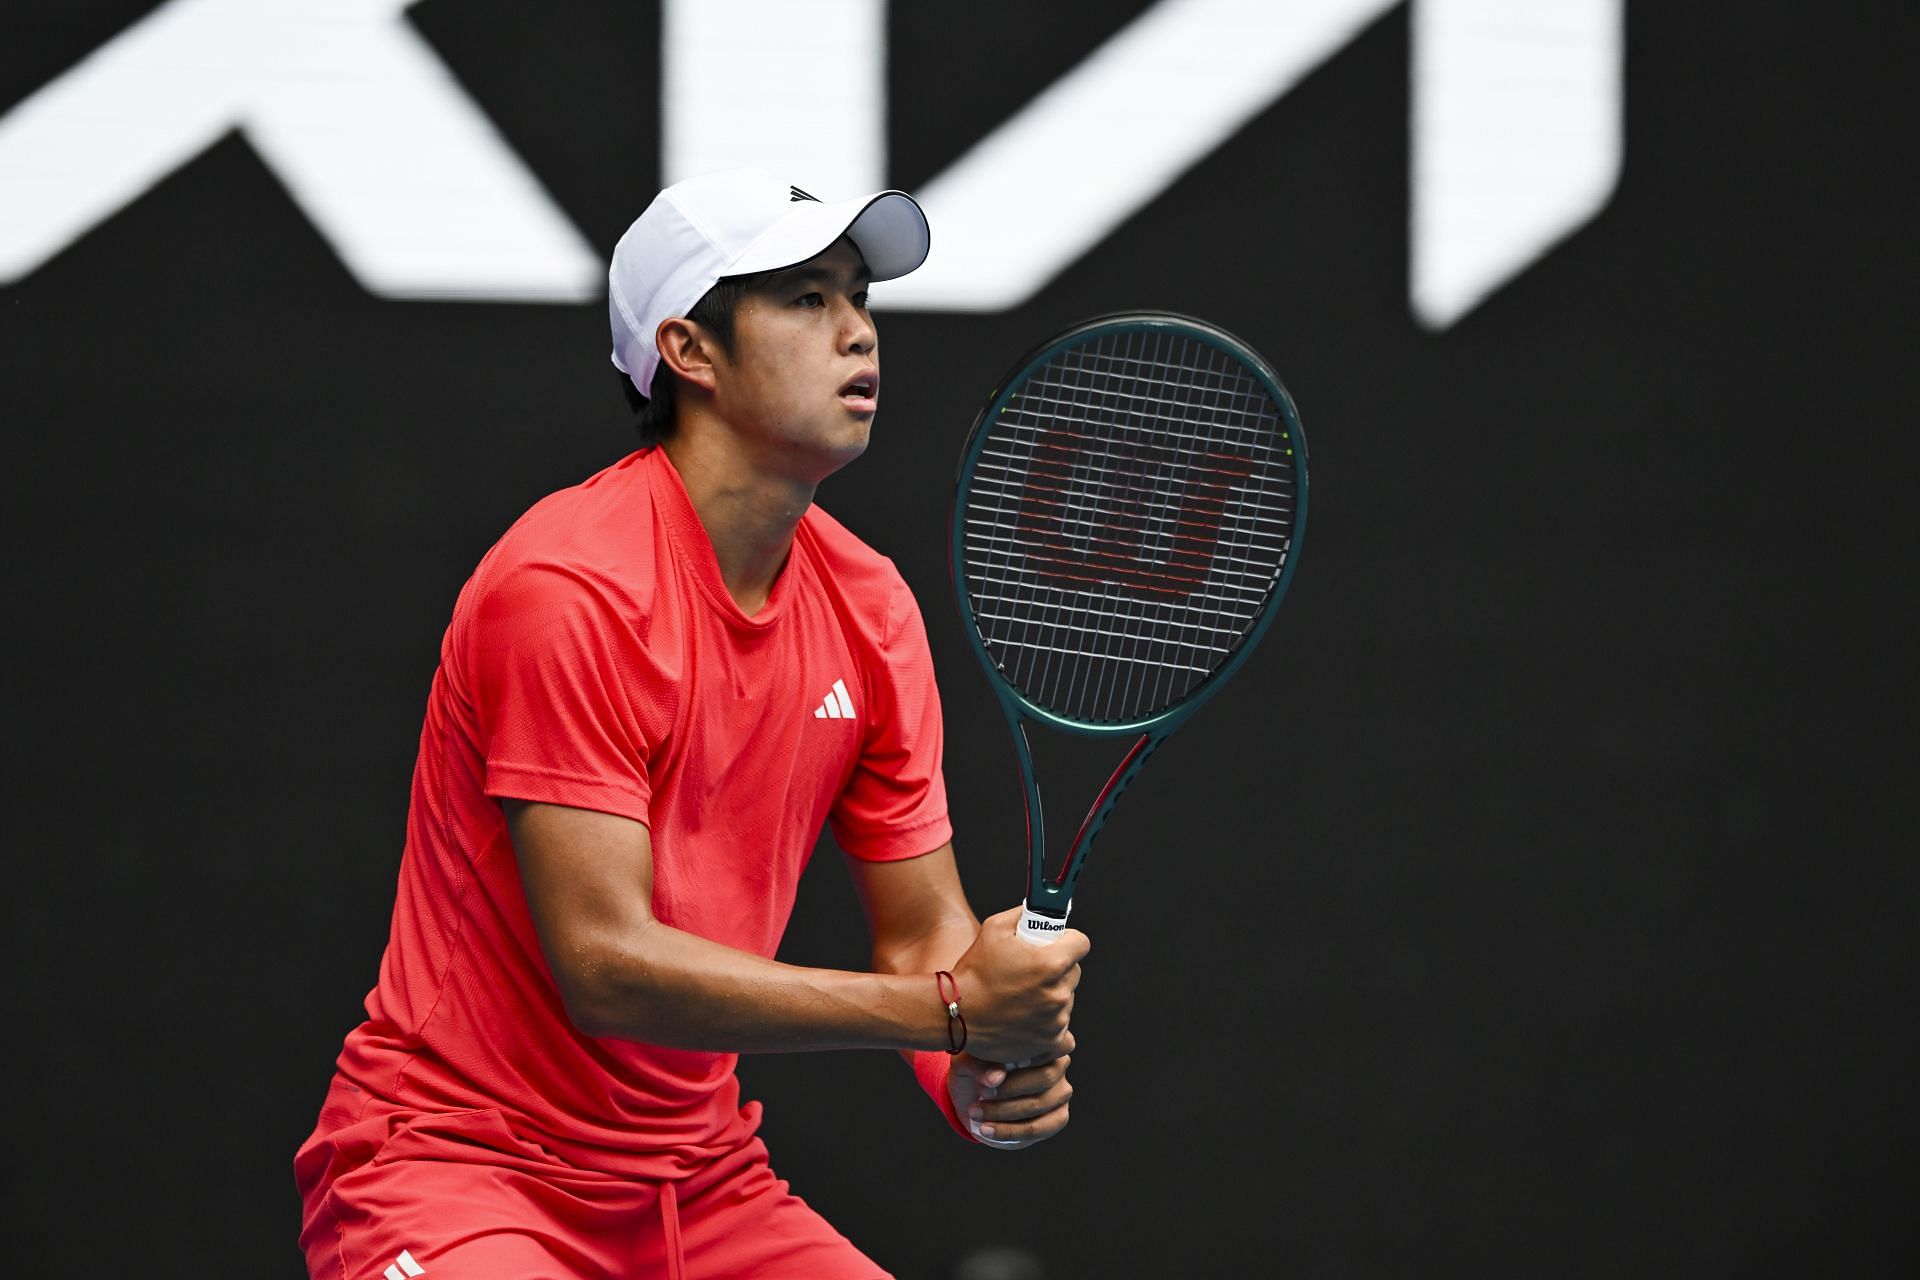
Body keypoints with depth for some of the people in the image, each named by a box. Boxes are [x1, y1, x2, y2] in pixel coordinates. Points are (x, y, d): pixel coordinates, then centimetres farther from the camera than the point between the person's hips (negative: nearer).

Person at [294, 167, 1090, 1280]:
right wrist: (947, 1009, -25)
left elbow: (926, 928, 7)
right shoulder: (566, 590, -18)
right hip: (460, 1164, -7)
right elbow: (605, 962, -23)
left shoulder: (871, 606, 3)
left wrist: (984, 1078, -16)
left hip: (705, 1187, 7)